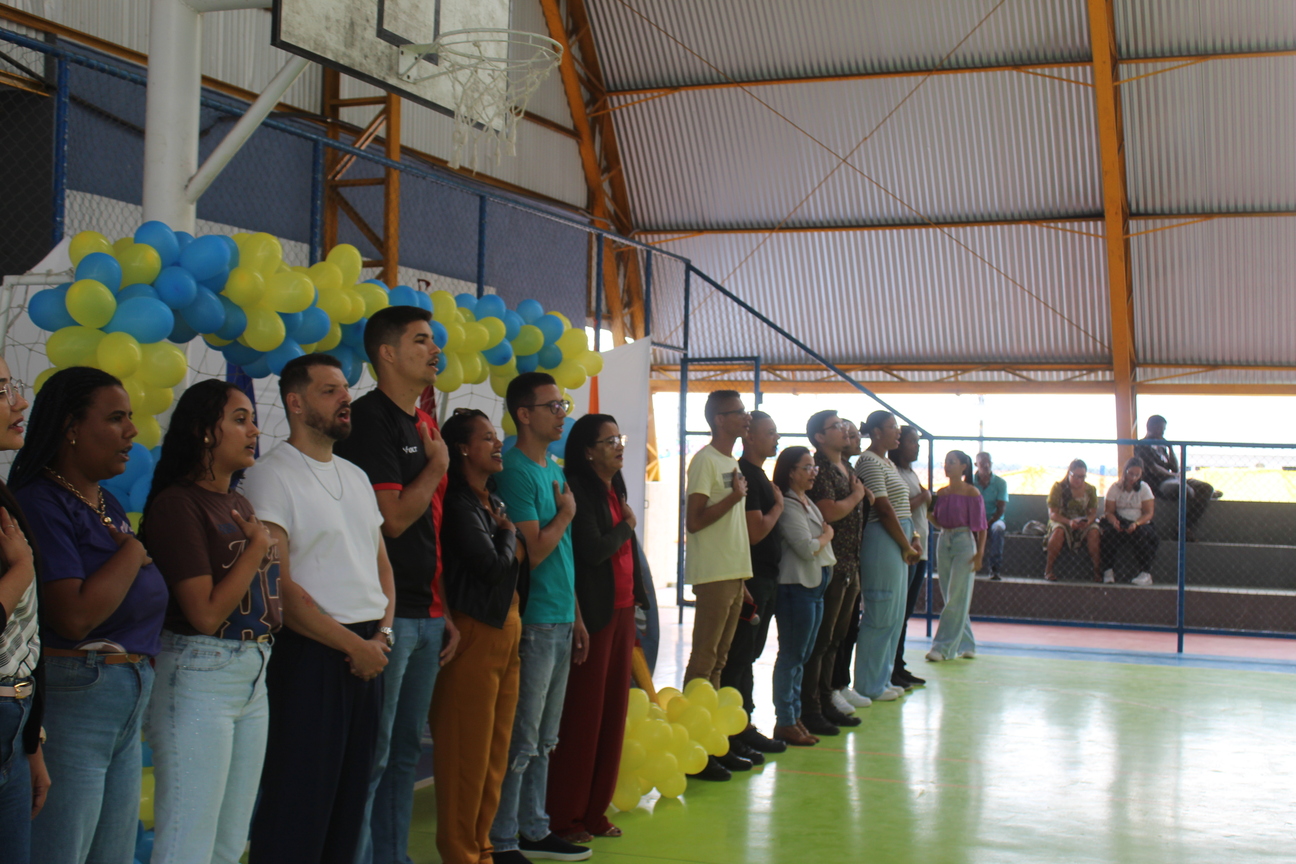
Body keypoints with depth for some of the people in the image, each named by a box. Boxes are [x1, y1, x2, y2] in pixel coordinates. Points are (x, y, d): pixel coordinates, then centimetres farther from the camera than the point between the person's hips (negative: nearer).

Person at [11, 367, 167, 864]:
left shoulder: (109, 506, 14)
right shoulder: (41, 505, -13)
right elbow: (74, 617, -24)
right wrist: (134, 551, -12)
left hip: (129, 704, 9)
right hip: (69, 700, -9)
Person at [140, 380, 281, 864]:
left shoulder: (239, 504, 13)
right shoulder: (178, 503, -12)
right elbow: (206, 613, -18)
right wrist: (258, 545, -11)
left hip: (253, 676, 9)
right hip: (199, 679, -8)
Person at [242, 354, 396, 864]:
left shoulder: (356, 477, 16)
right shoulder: (271, 477, -8)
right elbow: (278, 587, -15)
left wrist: (381, 635, 0)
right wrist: (353, 644, -13)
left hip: (367, 654, 7)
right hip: (309, 654, -7)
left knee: (350, 799, 13)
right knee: (299, 804, -2)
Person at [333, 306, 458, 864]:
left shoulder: (425, 426, 16)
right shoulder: (371, 418, -10)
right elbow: (393, 519, -17)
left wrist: (445, 612, 17)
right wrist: (438, 466, -6)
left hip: (425, 613, 9)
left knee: (405, 750, 15)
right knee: (372, 755, -4)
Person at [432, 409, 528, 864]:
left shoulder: (496, 504, 18)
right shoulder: (458, 505, -10)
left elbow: (518, 560, 14)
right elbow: (491, 565, -15)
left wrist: (509, 544, -6)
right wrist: (510, 533, 2)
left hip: (508, 628, 9)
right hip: (476, 632, -9)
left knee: (496, 750, 12)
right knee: (468, 751, -3)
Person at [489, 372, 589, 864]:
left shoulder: (553, 469, 15)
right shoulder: (515, 471, -13)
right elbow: (533, 551, -19)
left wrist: (577, 617, 17)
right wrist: (566, 512, -4)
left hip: (561, 621, 9)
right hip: (534, 622, -9)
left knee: (544, 740, 15)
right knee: (521, 741, -3)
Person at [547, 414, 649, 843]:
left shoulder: (614, 489, 15)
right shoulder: (579, 490, -10)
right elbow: (592, 549, -19)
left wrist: (636, 596, 9)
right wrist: (626, 526, -3)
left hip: (621, 610, 8)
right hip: (593, 612, -8)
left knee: (613, 709, 10)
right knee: (583, 712, -3)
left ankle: (595, 811, 19)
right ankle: (565, 816, 6)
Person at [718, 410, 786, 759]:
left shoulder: (757, 474, 16)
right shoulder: (744, 474, -16)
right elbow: (755, 531, -21)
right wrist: (778, 505, -7)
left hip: (764, 577, 10)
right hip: (750, 579, -10)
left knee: (748, 655, 15)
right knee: (738, 657, -5)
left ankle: (744, 727, 22)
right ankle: (730, 734, -1)